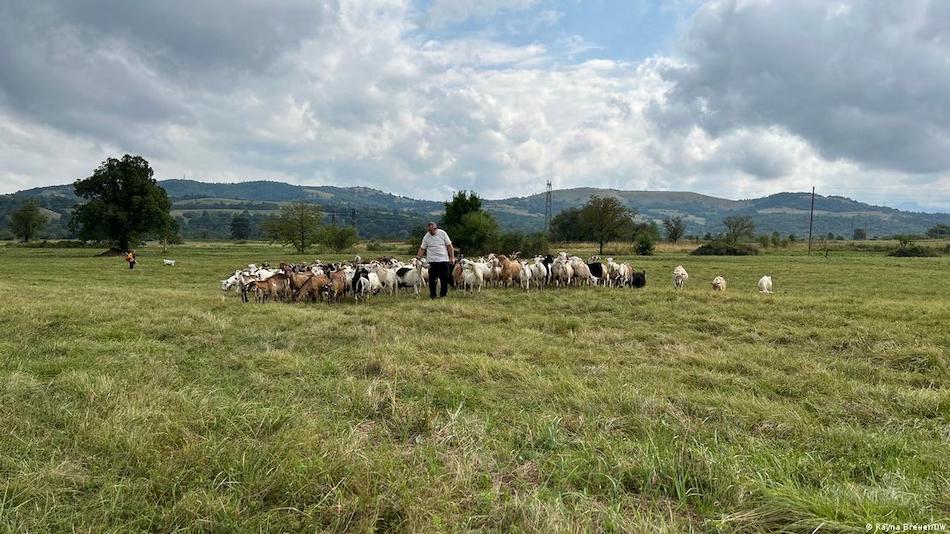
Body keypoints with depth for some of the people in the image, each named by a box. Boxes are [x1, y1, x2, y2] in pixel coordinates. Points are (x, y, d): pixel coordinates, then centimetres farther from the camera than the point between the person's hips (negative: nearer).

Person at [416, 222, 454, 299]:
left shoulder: (442, 233, 0)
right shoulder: (426, 237, 2)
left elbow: (449, 246, 2)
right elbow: (422, 248, 3)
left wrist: (452, 257, -3)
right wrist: (418, 256, -15)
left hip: (444, 260, 0)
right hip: (432, 261, 0)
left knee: (445, 279, 2)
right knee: (432, 279, 0)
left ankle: (443, 294, 15)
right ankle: (432, 295, 11)